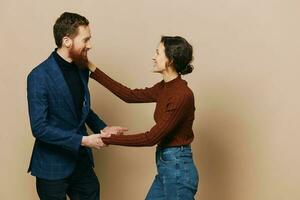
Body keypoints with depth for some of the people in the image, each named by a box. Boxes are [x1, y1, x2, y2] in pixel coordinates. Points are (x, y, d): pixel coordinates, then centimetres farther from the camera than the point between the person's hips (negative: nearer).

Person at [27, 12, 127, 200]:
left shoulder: (81, 70, 4)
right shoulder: (39, 77, -18)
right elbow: (39, 127, -21)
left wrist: (102, 128, 3)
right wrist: (83, 140, -22)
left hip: (82, 162, 6)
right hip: (53, 166, -6)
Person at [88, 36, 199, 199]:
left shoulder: (182, 95, -22)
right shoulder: (165, 88, 6)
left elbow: (151, 137, -21)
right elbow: (131, 96, 12)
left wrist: (109, 140, -16)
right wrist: (94, 71, 12)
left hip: (177, 167, -9)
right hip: (167, 165, 9)